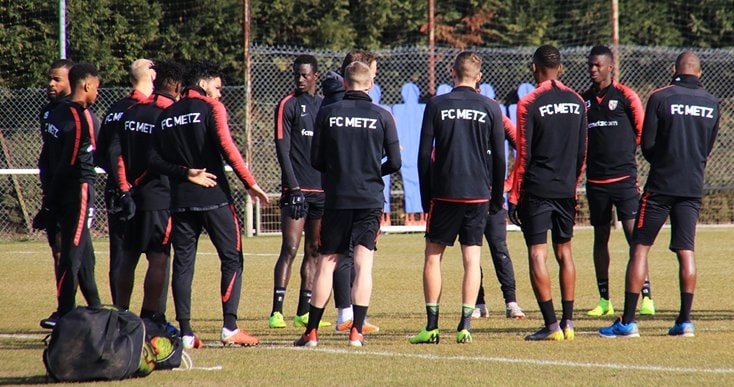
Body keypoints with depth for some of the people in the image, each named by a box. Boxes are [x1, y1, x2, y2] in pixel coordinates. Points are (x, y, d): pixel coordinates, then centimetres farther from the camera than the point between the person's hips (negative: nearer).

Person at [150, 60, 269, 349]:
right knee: (232, 259, 2)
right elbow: (226, 147, -14)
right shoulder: (211, 108, -2)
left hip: (180, 200, 5)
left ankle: (185, 333, 2)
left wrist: (183, 172, -2)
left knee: (182, 263, 7)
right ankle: (230, 327, -8)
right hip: (213, 196, -4)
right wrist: (250, 183, -12)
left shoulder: (166, 116, 13)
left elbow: (154, 158, 4)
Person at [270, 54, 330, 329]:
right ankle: (276, 312, -13)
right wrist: (293, 187, -16)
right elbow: (282, 148, -8)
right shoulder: (288, 105, -1)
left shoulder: (324, 106, 15)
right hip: (297, 190, -6)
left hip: (322, 190, 6)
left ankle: (304, 312, 11)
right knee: (290, 249, -11)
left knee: (313, 251, 7)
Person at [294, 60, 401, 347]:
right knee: (363, 265, 0)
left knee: (326, 265, 7)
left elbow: (315, 160, 2)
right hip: (370, 200, 0)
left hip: (336, 198, 1)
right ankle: (356, 331, -6)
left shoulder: (327, 113, -1)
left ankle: (311, 332, 7)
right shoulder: (382, 116, -2)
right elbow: (395, 163, -1)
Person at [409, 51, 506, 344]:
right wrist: (497, 198, 14)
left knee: (433, 256, 7)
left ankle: (432, 326, 2)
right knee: (472, 258, 4)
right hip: (478, 194, 1)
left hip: (443, 193, -1)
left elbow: (424, 154, 0)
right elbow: (499, 157, 5)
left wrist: (426, 196, 8)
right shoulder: (490, 108, 2)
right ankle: (465, 325, -2)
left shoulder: (436, 105, 0)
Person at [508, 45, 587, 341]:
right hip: (566, 191, 5)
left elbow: (524, 155, -9)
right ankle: (568, 324, 11)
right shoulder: (576, 102, 7)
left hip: (536, 191, -5)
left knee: (537, 254, -3)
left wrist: (514, 196, -4)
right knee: (564, 251, 12)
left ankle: (551, 325, -9)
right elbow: (582, 152, 10)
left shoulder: (529, 104, -9)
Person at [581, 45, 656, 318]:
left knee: (634, 234, -9)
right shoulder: (584, 100, 10)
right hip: (596, 180, 4)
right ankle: (604, 300, 14)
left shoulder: (625, 96, -1)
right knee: (600, 237, 9)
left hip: (624, 177, -4)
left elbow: (641, 131, 5)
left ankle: (646, 298, -9)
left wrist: (623, 152, 7)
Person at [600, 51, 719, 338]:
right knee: (686, 251, 7)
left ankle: (628, 322, -4)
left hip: (661, 185, -4)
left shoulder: (660, 98, -8)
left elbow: (647, 144, -4)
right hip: (693, 186, 4)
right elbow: (708, 147, 13)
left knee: (639, 247, 0)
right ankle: (685, 321, 4)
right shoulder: (711, 103, 6)